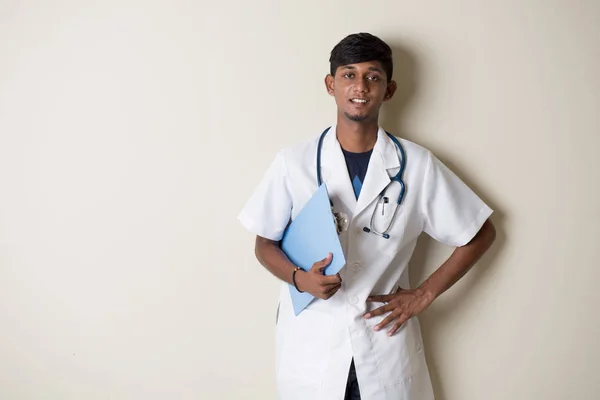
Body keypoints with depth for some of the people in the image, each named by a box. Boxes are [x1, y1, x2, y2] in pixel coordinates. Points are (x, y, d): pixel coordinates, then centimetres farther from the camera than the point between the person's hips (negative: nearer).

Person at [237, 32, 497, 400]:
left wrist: (424, 295, -2)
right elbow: (265, 244, 5)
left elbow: (481, 233, 4)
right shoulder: (294, 162, -4)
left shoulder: (417, 165, -5)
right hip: (310, 345, 0)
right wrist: (299, 278, -15)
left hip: (386, 344, 0)